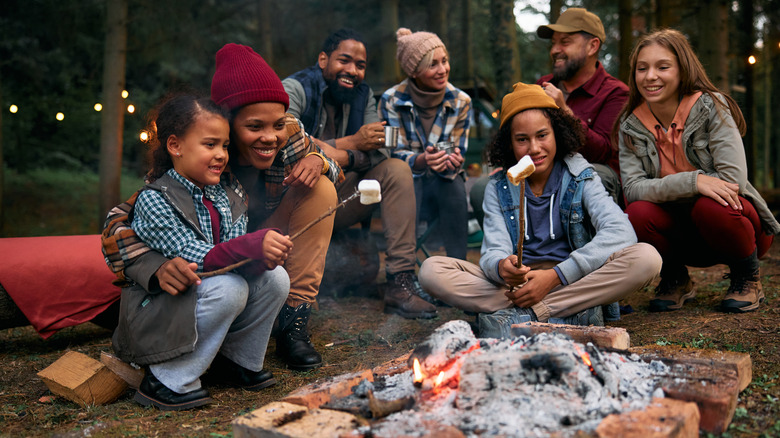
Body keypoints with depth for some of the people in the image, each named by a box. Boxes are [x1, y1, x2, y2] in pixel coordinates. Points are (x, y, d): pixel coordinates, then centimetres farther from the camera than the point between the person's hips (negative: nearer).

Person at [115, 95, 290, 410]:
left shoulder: (228, 194, 2)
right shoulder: (154, 201, -18)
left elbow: (236, 259, -5)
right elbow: (195, 259, -27)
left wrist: (262, 258, -29)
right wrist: (254, 245, -39)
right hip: (155, 310, -6)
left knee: (275, 278, -12)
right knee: (229, 288, -31)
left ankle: (237, 360, 7)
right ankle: (168, 381, -16)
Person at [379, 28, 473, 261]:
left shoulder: (460, 101, -4)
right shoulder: (392, 100, -10)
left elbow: (458, 153, -4)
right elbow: (396, 154, -13)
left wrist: (453, 160, -31)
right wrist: (422, 161, -36)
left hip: (444, 184, 2)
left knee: (454, 183, -31)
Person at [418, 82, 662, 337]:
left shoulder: (581, 178, 1)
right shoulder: (498, 188, 6)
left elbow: (621, 232, -15)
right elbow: (494, 252, -4)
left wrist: (555, 275, -25)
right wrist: (502, 267, -32)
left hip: (575, 282, -1)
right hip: (517, 285, 1)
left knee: (646, 258, -28)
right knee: (431, 270, -20)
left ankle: (516, 317, -27)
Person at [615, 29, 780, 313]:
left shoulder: (710, 107, -14)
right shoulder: (631, 126, -5)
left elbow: (734, 180, -23)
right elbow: (632, 188, -18)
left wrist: (663, 189, -18)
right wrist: (692, 181, -32)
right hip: (683, 237, 2)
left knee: (712, 207, -35)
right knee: (637, 214, -27)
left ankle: (747, 278, -2)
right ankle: (675, 279, 4)